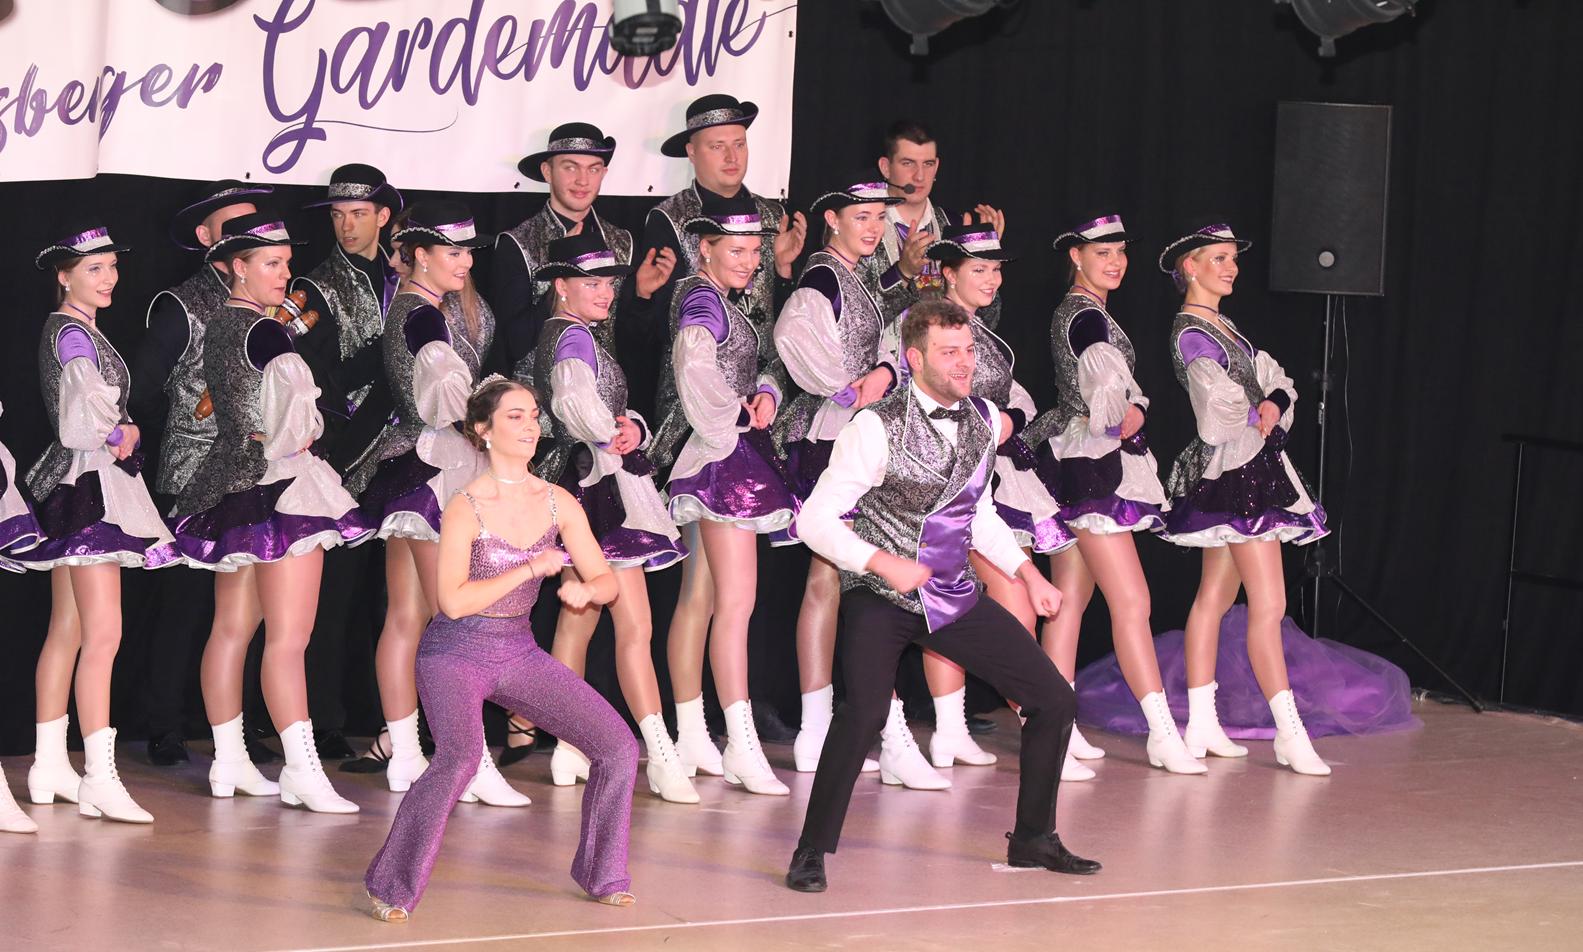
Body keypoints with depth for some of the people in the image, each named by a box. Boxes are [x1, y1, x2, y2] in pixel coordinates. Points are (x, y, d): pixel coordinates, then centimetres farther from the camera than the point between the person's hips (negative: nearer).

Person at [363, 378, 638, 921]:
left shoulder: (558, 503, 1)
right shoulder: (466, 509, -14)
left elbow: (606, 582, 4)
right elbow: (453, 601, -21)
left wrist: (586, 589, -19)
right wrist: (532, 568, -22)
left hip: (519, 651, 6)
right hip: (456, 652, -6)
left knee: (618, 747, -3)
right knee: (461, 757, -32)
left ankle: (601, 874, 17)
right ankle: (392, 889, -18)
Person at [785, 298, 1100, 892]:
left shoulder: (984, 420, 4)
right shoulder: (877, 427, -15)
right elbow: (815, 520, -15)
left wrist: (1027, 573, 11)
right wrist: (883, 563, -26)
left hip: (952, 595, 6)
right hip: (881, 597, -6)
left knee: (1054, 700, 3)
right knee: (865, 710, -30)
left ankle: (1032, 839, 21)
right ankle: (812, 853, -16)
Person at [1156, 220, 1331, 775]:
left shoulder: (1221, 326, 16)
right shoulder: (1190, 335, -14)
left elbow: (1274, 380, 15)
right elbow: (1220, 407, -22)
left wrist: (1275, 404, -7)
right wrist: (1258, 417, -3)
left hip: (1252, 469, 10)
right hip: (1235, 470, -10)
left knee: (1215, 596, 11)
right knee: (1268, 605, -11)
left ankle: (1201, 724, 16)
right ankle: (1290, 734, -11)